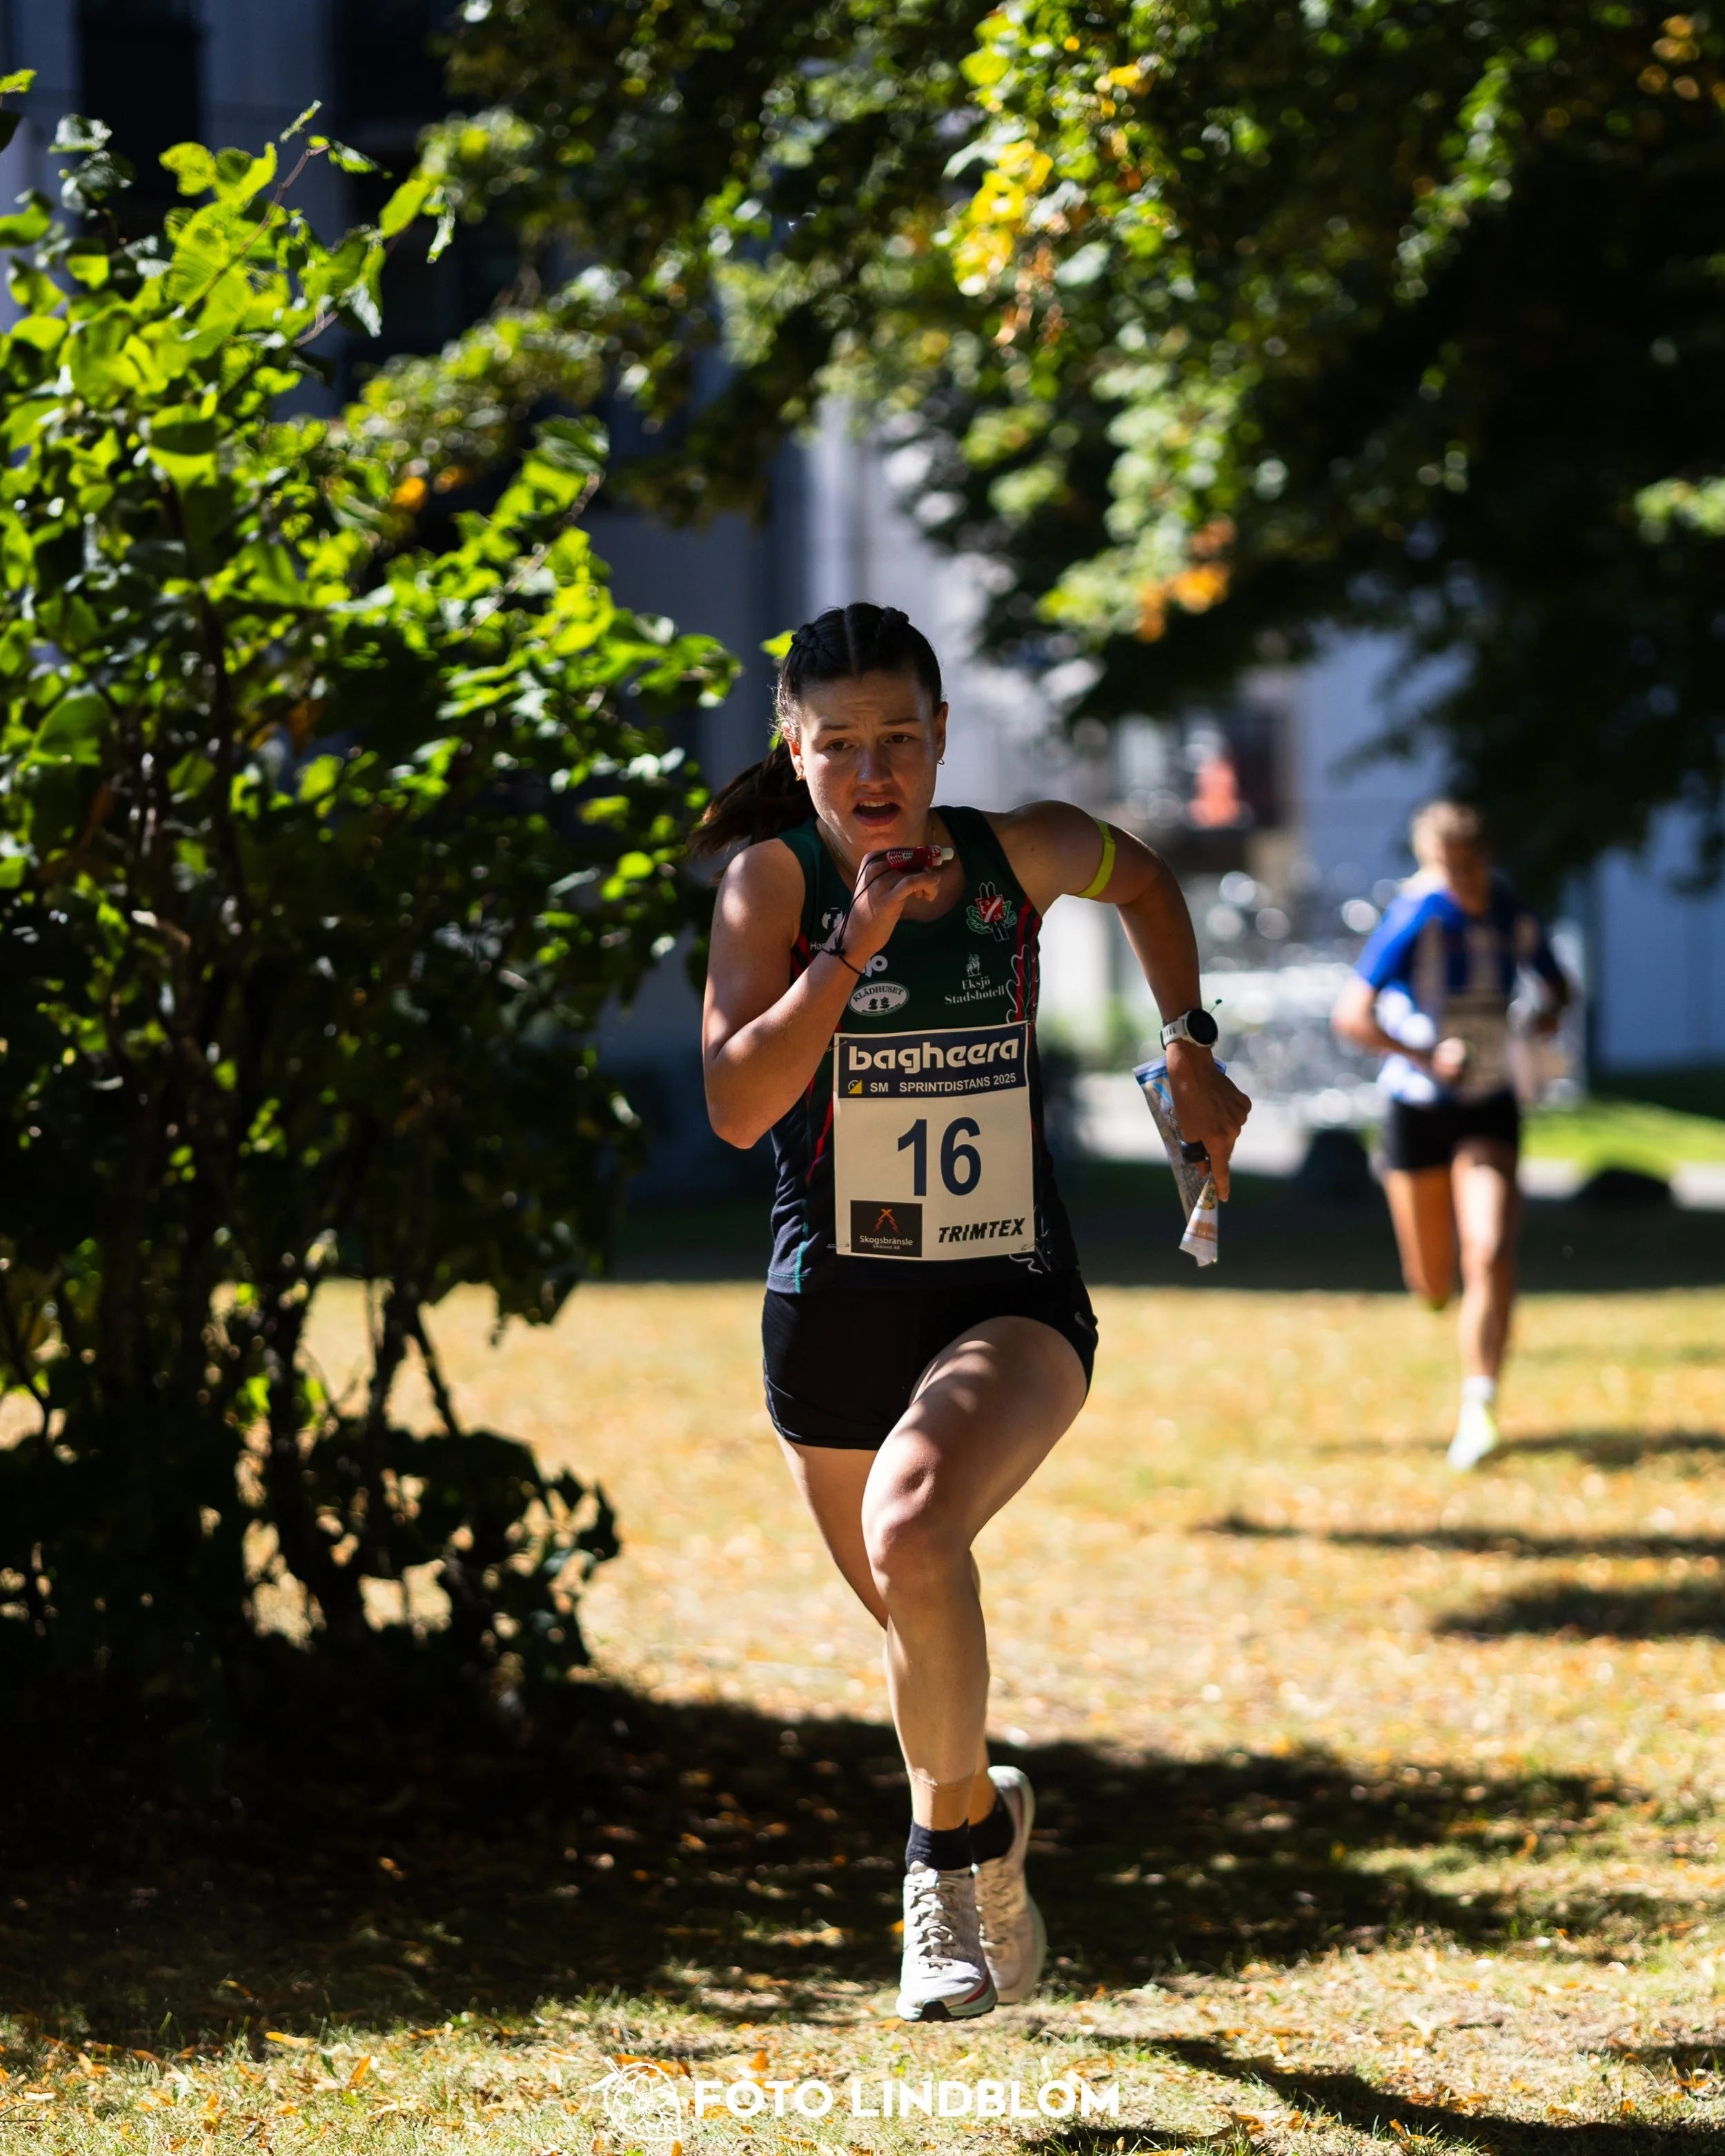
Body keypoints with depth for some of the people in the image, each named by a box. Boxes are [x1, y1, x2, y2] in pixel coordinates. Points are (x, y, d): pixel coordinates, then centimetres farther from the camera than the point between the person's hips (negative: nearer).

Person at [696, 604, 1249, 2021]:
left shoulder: (1022, 855, -5)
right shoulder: (777, 879, -8)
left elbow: (1145, 882, 19)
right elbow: (738, 1106, -19)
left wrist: (1191, 1050, 17)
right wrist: (853, 948, -24)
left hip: (1011, 1303, -1)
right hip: (833, 1315, 1)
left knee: (912, 1532, -30)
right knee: (921, 1626, 16)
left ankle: (954, 1837, -10)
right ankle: (982, 1816, 47)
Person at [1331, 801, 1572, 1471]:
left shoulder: (1514, 919, -3)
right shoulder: (1416, 917, -17)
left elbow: (1556, 985, 17)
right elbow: (1350, 1014, -22)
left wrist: (1550, 1012, -7)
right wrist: (1426, 1056, -33)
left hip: (1490, 1112, 2)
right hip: (1417, 1108, -2)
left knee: (1490, 1256, -19)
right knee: (1433, 1283, 10)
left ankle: (1478, 1408, -15)